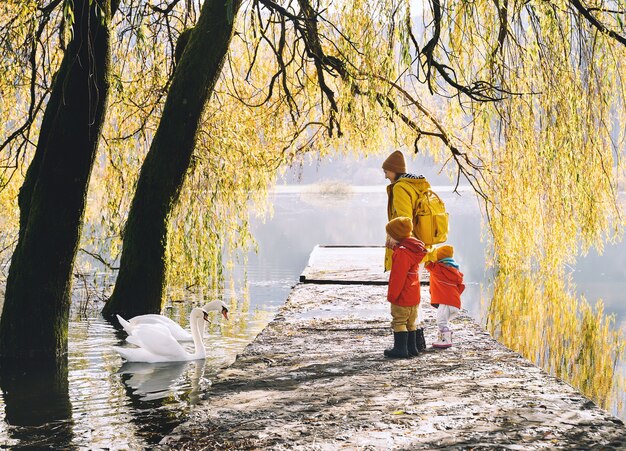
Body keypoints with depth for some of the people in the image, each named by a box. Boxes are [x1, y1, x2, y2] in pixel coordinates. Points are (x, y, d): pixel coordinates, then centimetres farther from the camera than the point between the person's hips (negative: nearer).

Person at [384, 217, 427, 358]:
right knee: (411, 323, 16)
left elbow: (398, 278, -22)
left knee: (399, 322, -1)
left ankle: (400, 349, 1)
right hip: (414, 296, 10)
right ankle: (411, 348, 23)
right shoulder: (413, 249, 9)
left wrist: (392, 295, -14)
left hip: (402, 298, -9)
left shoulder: (401, 253, -21)